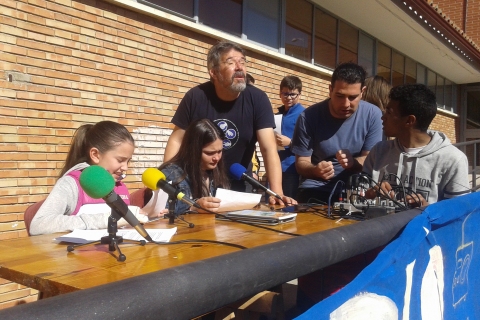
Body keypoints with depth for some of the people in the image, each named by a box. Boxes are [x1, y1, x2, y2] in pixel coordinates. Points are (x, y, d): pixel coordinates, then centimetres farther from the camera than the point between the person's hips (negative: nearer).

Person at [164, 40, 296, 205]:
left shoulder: (257, 99, -13)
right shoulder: (195, 97, -12)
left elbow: (269, 148, -19)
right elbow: (176, 140, -6)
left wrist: (277, 193, -30)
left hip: (239, 187, 1)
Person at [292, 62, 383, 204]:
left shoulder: (373, 115, -6)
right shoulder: (308, 117, -11)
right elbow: (301, 162, -7)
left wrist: (353, 162, -26)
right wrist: (315, 170, -30)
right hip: (317, 188, -1)